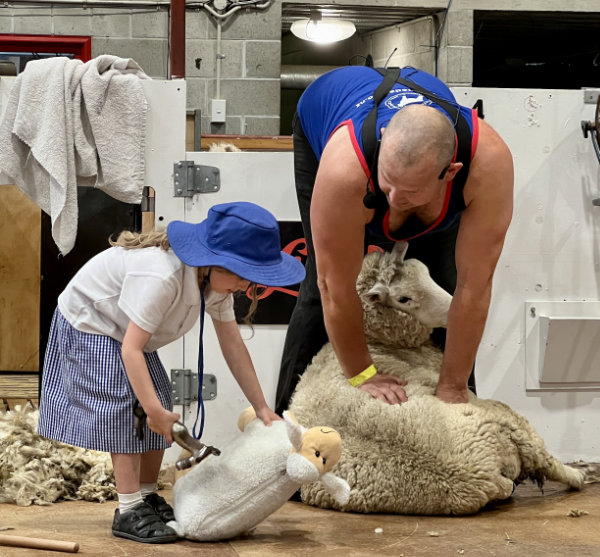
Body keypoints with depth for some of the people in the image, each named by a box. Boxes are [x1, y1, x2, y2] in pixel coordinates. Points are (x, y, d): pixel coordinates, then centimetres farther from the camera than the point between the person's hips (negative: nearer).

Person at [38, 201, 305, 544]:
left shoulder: (217, 277, -12)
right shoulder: (162, 276, -40)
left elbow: (232, 342, -6)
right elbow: (131, 349, -38)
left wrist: (262, 408, -8)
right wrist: (154, 409, -39)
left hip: (128, 328, 9)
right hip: (89, 325, -9)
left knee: (159, 407, 3)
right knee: (121, 409, -16)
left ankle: (148, 497, 14)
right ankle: (130, 512, -12)